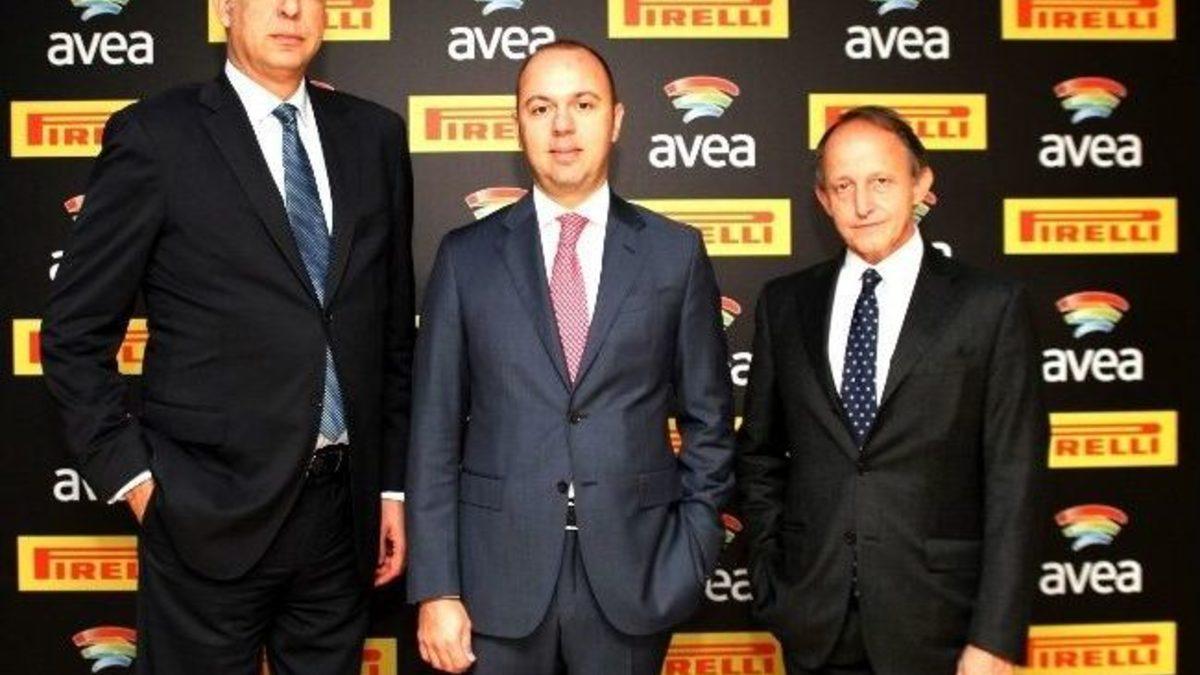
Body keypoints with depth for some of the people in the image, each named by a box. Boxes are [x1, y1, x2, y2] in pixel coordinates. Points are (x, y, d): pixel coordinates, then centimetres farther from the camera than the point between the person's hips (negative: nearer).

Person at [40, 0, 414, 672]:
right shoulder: (155, 134, -4)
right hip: (211, 515, -3)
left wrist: (393, 483, 10)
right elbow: (75, 332, -1)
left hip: (343, 510, 4)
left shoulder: (375, 135, 8)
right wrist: (131, 476, -7)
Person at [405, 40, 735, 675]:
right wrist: (436, 588, -4)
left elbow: (708, 420, 6)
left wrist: (692, 553, -1)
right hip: (499, 574, 0)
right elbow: (435, 431, 0)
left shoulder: (675, 252, 2)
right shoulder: (465, 256, 2)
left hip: (633, 575, 0)